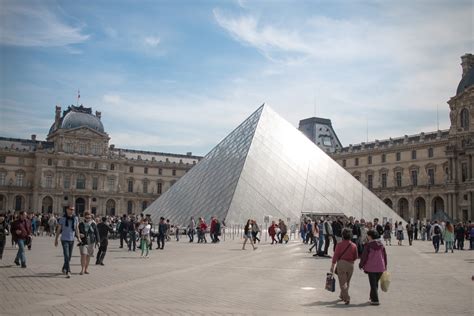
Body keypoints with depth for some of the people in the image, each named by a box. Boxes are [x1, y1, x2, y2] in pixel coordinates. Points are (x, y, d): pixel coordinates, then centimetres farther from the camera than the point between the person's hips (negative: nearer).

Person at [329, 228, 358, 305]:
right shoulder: (354, 245, 0)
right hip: (350, 265, 4)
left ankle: (346, 298, -10)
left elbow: (336, 255, -9)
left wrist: (332, 265, -3)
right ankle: (342, 296, 32)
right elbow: (355, 257, 5)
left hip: (341, 263, -3)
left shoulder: (339, 244, -9)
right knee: (347, 282, 19)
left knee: (342, 282, 1)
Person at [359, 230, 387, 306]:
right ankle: (372, 297, 30)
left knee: (373, 284, 1)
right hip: (380, 267, 5)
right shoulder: (381, 244, 4)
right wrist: (385, 265, 20)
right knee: (376, 283, 19)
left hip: (371, 268, -5)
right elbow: (384, 255, 10)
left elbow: (364, 256, -9)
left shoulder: (368, 245, -11)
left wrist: (361, 265, 5)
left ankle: (375, 300, -3)